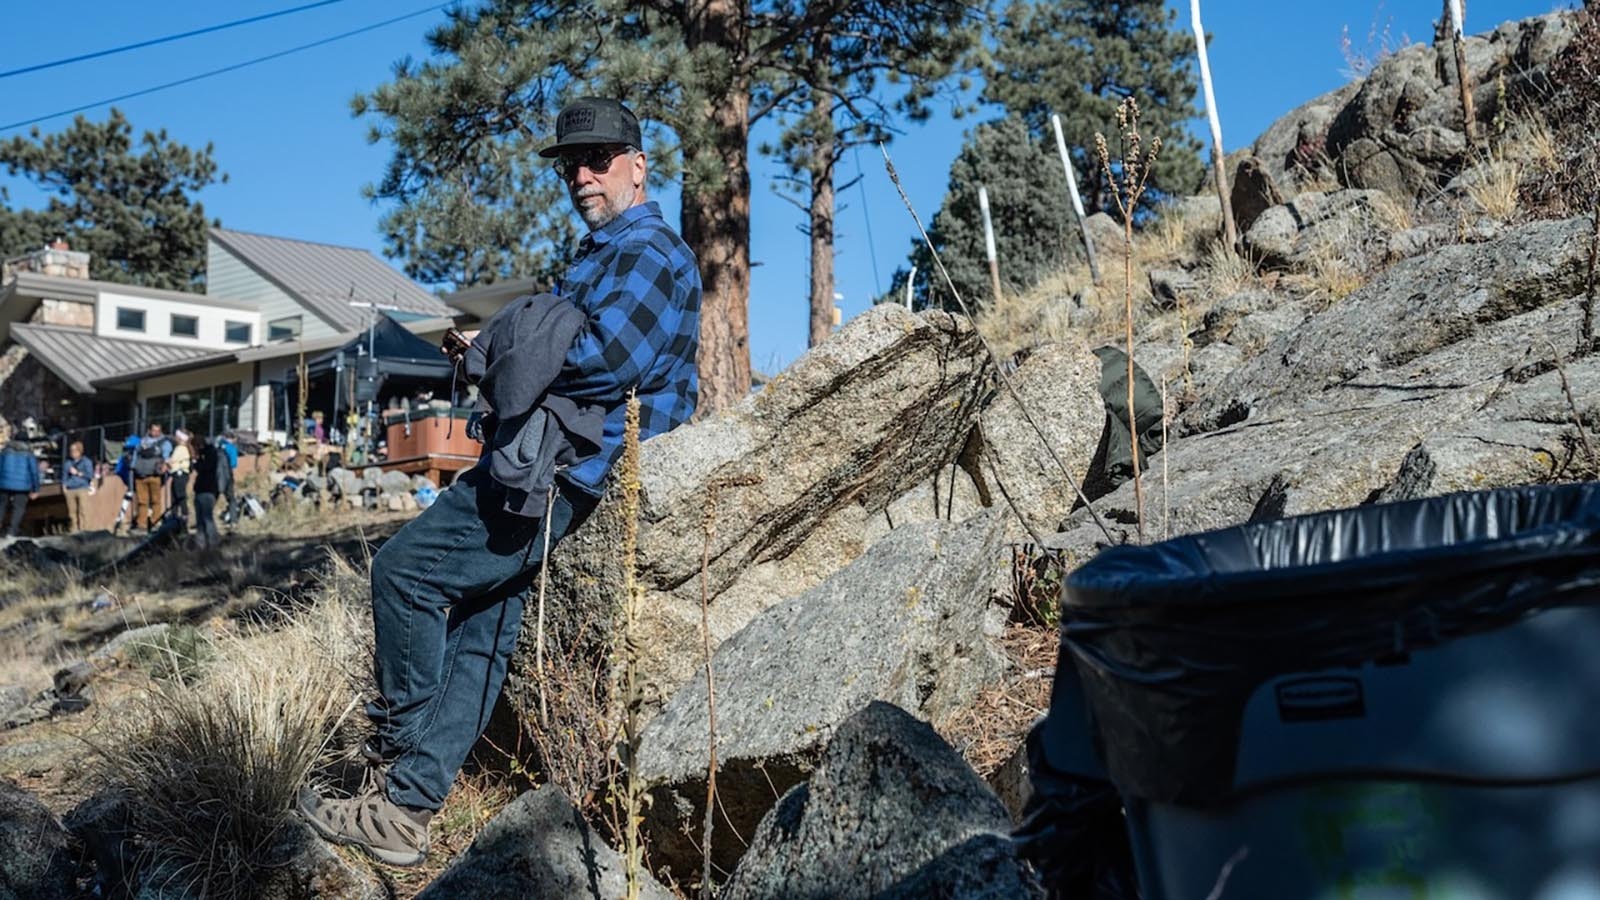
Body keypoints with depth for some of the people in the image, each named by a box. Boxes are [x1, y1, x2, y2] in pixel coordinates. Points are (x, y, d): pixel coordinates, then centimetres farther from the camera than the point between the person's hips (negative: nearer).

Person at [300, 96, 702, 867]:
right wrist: (501, 352, 6)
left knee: (404, 568, -11)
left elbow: (608, 356, -25)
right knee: (481, 626, 6)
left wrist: (500, 356, -12)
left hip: (564, 474, -10)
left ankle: (398, 749, 2)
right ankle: (402, 811, 9)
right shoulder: (605, 252, 24)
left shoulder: (648, 250, -9)